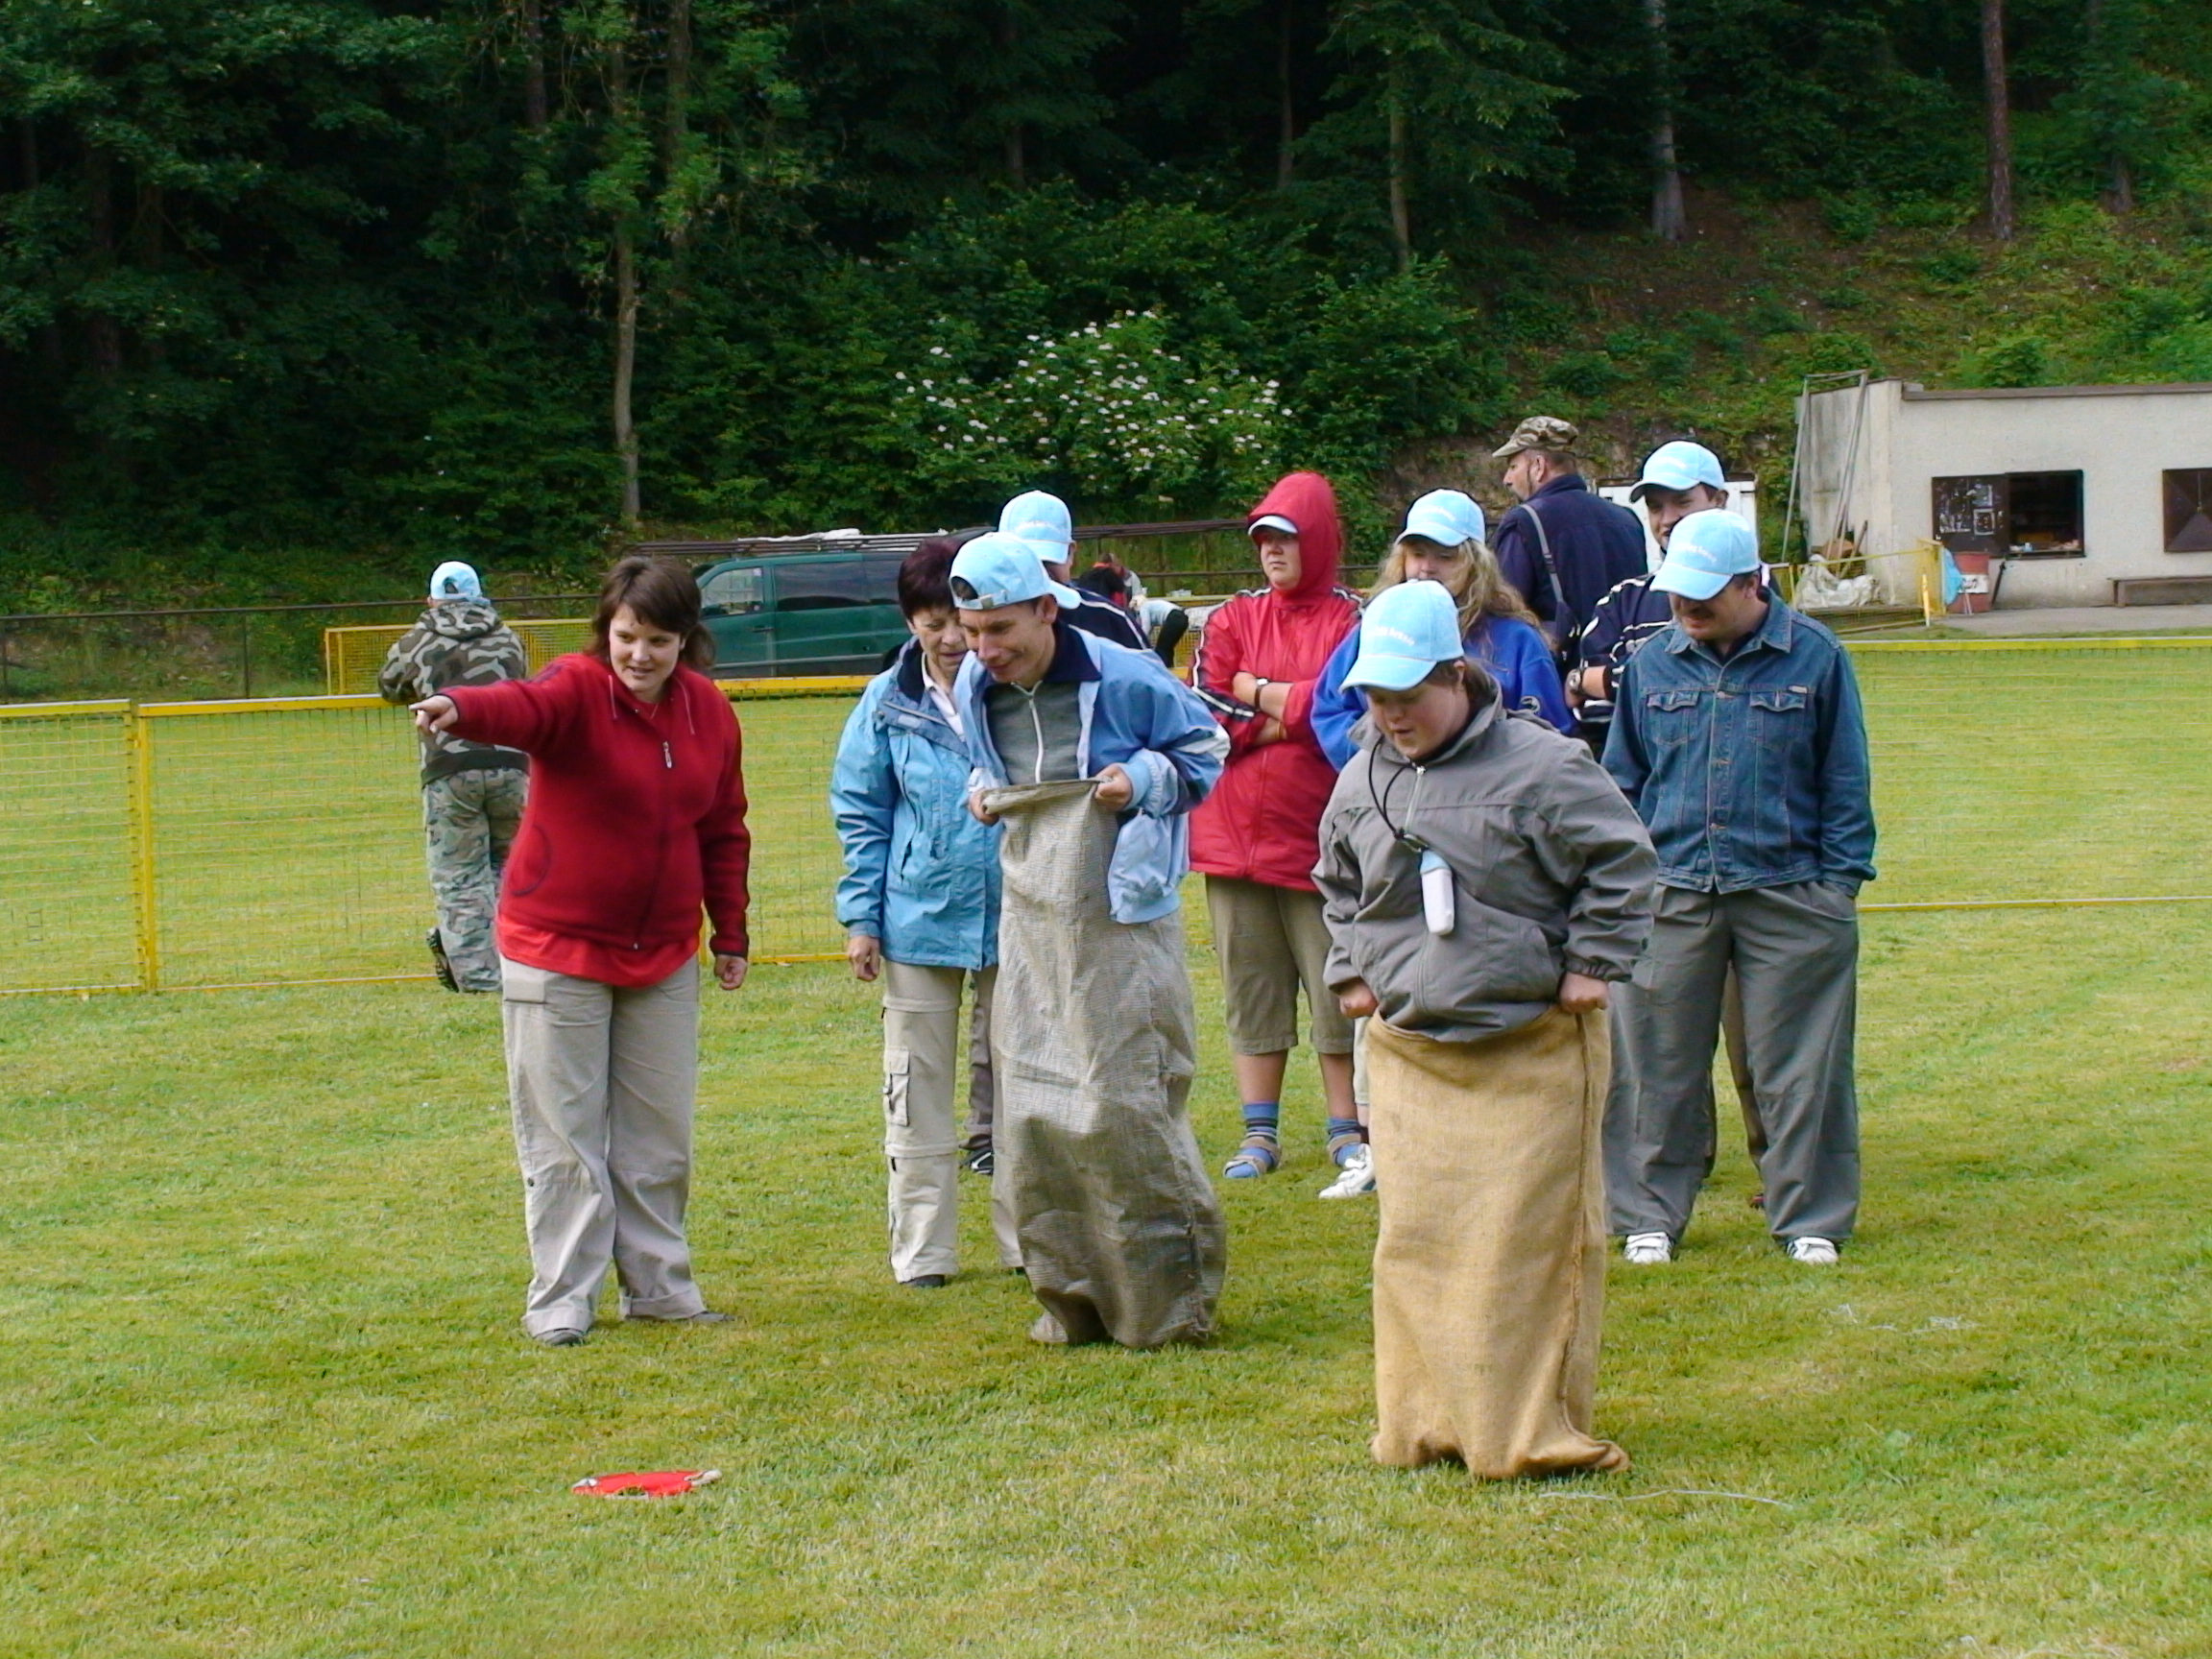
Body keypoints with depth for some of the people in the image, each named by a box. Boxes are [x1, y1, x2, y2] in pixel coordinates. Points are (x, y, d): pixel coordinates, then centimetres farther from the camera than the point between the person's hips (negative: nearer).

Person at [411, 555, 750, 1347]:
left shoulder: (710, 712, 1)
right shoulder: (577, 690, -15)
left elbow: (724, 832, 12)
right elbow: (521, 707, -38)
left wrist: (730, 935, 12)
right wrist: (461, 710, -60)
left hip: (664, 957, 5)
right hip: (558, 953, -5)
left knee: (660, 1138, 11)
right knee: (564, 1140, 1)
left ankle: (660, 1287, 23)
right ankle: (560, 1302, 9)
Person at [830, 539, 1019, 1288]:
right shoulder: (888, 704, -1)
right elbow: (861, 814, 6)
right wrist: (861, 918, 1)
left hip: (1012, 915, -1)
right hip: (918, 919, 1)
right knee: (919, 1089, 7)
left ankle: (1027, 1240, 19)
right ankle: (922, 1250, 15)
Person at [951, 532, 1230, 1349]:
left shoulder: (1124, 678, -12)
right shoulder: (975, 690, 3)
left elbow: (1203, 744, 2)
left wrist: (1146, 779, -14)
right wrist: (983, 788, 4)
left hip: (1121, 921, -6)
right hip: (1030, 921, 6)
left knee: (1124, 1102, -8)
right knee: (1030, 1107, 4)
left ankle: (1170, 1293, 6)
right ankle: (1073, 1293, 16)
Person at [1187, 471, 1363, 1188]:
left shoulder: (1353, 621, 0)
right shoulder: (1233, 620, 10)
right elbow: (1205, 711, -2)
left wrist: (1257, 693, -6)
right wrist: (1293, 713, -9)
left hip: (1319, 832, -3)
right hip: (1235, 831, 3)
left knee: (1336, 986, 2)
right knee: (1251, 987, 7)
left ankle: (1346, 1130, 10)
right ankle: (1260, 1133, 13)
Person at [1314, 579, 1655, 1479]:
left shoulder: (1539, 765, -10)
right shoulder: (1364, 780, 9)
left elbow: (1622, 864, -5)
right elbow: (1337, 886, 26)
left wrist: (1591, 966, -7)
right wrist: (1351, 972, 17)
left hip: (1532, 1046, -5)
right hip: (1410, 1048, 5)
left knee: (1528, 1236, -3)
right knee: (1415, 1236, 5)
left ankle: (1532, 1430, 5)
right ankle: (1427, 1422, 15)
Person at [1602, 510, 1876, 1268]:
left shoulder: (1815, 658, -1)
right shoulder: (1652, 665, 7)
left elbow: (1845, 782, 3)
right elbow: (1622, 779, 14)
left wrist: (1841, 879, -1)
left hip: (1788, 894, -2)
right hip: (1670, 895, 2)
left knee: (1798, 1066, 4)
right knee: (1658, 1066, 6)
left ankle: (1809, 1219, 16)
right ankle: (1650, 1217, 18)